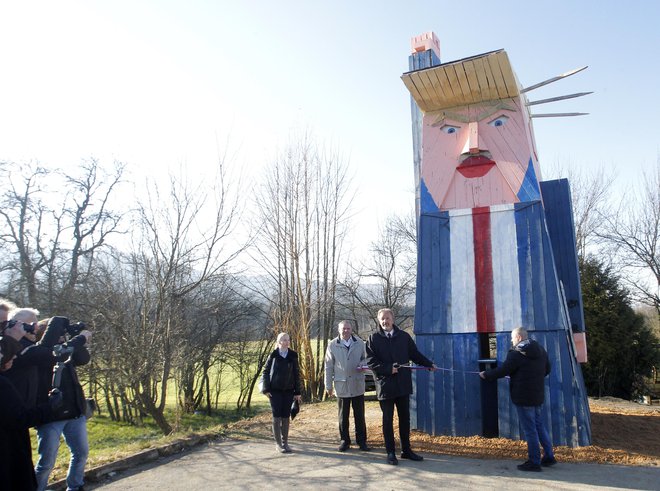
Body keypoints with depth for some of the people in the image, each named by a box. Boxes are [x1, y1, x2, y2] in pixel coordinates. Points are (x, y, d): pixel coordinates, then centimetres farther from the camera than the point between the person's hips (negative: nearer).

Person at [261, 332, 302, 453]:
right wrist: (266, 389, -5)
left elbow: (296, 374, 5)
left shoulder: (293, 355, 1)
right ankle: (278, 443, 10)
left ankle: (285, 442, 18)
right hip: (275, 390, -2)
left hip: (288, 390, 2)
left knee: (286, 417, 6)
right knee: (277, 416, -1)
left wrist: (297, 392, 4)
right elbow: (265, 372, 1)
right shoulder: (273, 355, -4)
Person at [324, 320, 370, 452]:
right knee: (343, 416, 10)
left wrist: (362, 364, -12)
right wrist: (328, 385, 1)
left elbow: (365, 358, 12)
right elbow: (329, 366, 1)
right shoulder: (332, 345, -3)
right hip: (341, 385, -1)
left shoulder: (360, 343, 0)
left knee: (359, 415, 8)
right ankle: (344, 440, 22)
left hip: (358, 385, 1)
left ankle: (361, 441, 19)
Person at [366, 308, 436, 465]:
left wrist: (429, 364, 4)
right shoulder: (373, 338, -2)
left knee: (405, 418, 12)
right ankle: (390, 452, 16)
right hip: (385, 385, -3)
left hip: (403, 384, 3)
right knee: (388, 420, 6)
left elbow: (415, 354, 13)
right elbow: (370, 361, -7)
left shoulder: (404, 336, 6)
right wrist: (388, 369, -15)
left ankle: (406, 450, 25)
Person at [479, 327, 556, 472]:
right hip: (538, 395, 8)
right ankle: (549, 456, 25)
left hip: (523, 397, -8)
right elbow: (547, 369, 17)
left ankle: (534, 462, 7)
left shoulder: (516, 354, -17)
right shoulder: (540, 350, 7)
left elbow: (502, 371, -14)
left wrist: (486, 375, -1)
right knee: (539, 425, 19)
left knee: (530, 429, 0)